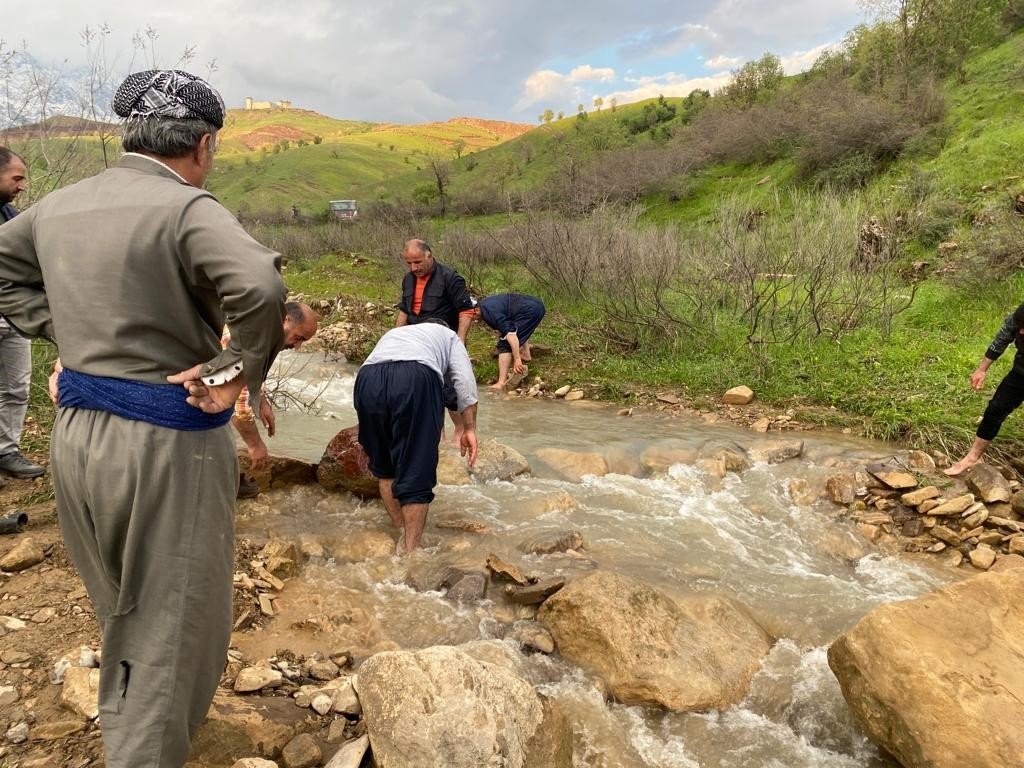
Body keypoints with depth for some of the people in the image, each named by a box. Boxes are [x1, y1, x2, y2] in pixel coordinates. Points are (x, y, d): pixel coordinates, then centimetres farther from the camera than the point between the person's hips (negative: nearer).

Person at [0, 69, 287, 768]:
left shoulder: (60, 205, 7)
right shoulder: (186, 207, -17)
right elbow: (261, 287, -35)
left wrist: (65, 336, 13)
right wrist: (238, 371, -21)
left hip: (76, 432, 8)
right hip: (166, 443, -8)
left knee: (123, 605, 28)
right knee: (173, 623, 8)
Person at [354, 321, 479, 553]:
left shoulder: (393, 333, 44)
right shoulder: (447, 335, 32)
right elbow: (464, 379, 12)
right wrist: (469, 429, 9)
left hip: (367, 379, 4)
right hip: (417, 379, -4)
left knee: (383, 465, 22)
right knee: (416, 472, 3)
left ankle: (402, 534, 25)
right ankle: (409, 549, 3)